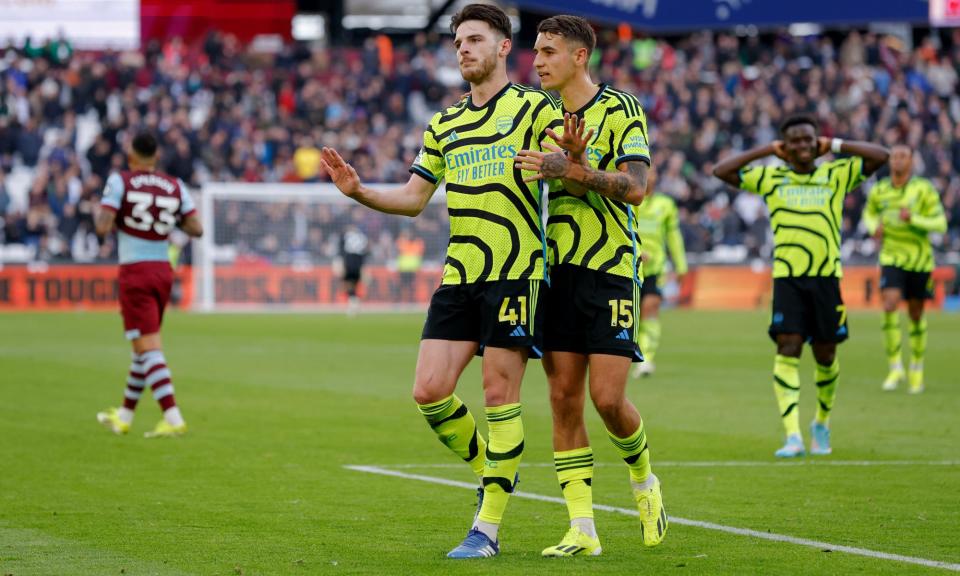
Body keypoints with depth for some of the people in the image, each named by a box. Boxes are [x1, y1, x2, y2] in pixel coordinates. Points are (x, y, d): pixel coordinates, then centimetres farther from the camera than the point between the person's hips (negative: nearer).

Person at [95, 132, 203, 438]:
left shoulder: (120, 181, -8)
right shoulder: (175, 187, 4)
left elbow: (103, 227, -15)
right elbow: (196, 229, -1)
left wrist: (99, 212, 6)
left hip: (134, 272, -5)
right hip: (163, 271, 5)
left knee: (149, 348, -8)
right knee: (144, 347, 17)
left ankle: (173, 418, -19)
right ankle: (124, 415, 30)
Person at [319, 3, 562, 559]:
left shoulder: (533, 108, 1)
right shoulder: (444, 125, 18)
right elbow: (412, 198, 20)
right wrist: (358, 190, 3)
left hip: (515, 272, -6)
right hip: (459, 275, 6)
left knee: (500, 394, -6)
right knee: (430, 391, -4)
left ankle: (488, 528, 0)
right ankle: (491, 474, 21)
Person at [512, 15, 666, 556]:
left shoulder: (620, 108, -4)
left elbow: (635, 187, -15)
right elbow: (574, 191, 2)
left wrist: (574, 169, -25)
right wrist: (570, 160, -18)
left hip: (611, 268, -5)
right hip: (560, 268, 5)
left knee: (608, 396, -10)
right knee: (564, 398, 0)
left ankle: (645, 481, 20)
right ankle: (582, 530, 3)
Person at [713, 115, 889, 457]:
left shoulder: (837, 175, 8)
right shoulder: (770, 177, 9)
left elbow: (880, 156, 1)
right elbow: (721, 171, 5)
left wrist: (835, 146, 2)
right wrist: (765, 150, 5)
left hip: (826, 276, 1)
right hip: (787, 277, -1)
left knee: (825, 355, 8)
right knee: (788, 349, -14)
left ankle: (822, 423, 33)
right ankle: (793, 437, -20)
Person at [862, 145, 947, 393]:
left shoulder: (924, 189, -11)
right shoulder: (879, 191, -2)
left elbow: (940, 224, -14)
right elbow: (869, 212, 21)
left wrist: (913, 219, -30)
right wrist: (874, 227, -2)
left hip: (920, 260, -1)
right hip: (892, 259, 1)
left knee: (916, 314, 10)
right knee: (890, 305, -21)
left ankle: (917, 368, 31)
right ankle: (895, 368, -14)